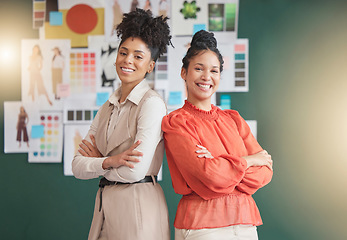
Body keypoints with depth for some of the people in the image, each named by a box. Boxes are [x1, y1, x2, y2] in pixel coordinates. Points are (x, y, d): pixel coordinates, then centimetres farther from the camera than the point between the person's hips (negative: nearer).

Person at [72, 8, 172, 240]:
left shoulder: (152, 103, -10)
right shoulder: (107, 108, 12)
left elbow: (135, 171, -19)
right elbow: (78, 166, 6)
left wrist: (97, 160, -2)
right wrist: (110, 161, -13)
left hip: (138, 206, -7)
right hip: (105, 204, 7)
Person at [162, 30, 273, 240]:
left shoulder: (233, 119, 12)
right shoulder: (175, 123, -4)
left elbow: (265, 172, 3)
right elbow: (210, 175, -17)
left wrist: (220, 166, -12)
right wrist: (248, 160, -2)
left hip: (245, 222, 5)